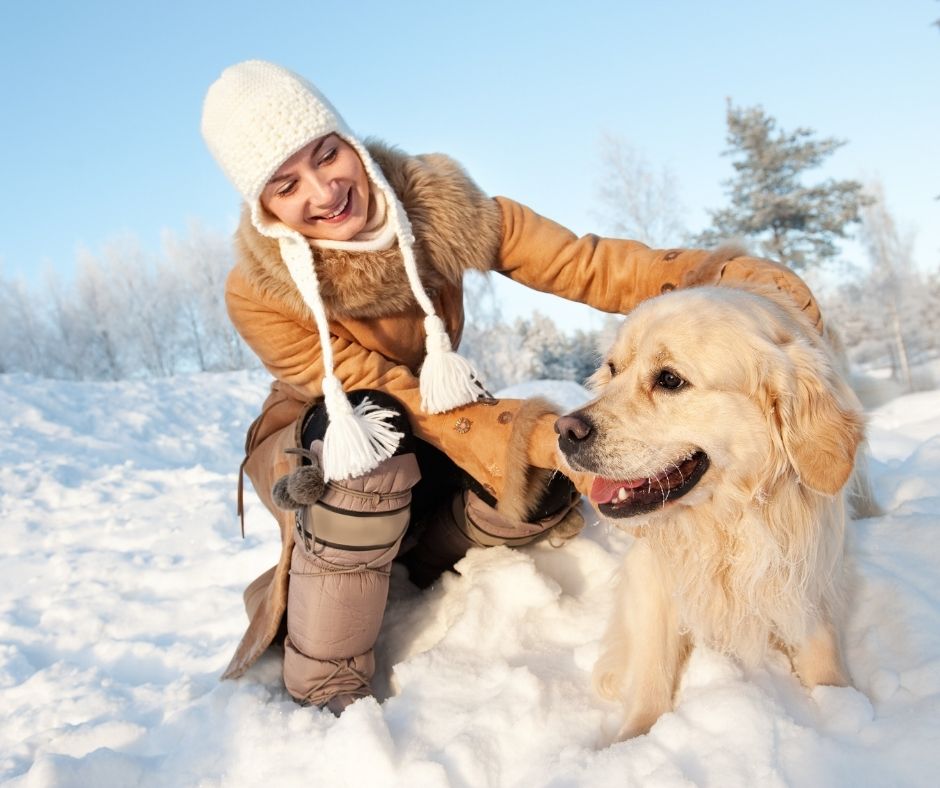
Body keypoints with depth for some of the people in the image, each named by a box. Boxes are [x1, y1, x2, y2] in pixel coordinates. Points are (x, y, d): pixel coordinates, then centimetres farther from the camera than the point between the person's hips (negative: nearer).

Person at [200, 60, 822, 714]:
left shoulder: (437, 205, -20)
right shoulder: (259, 295, -27)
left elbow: (582, 265, -26)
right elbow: (391, 400, -32)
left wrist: (724, 277, -42)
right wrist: (543, 439, -45)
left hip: (420, 457, 3)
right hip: (310, 451, -3)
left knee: (550, 481, -25)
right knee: (372, 426, -38)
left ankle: (397, 569, -1)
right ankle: (325, 692, -22)